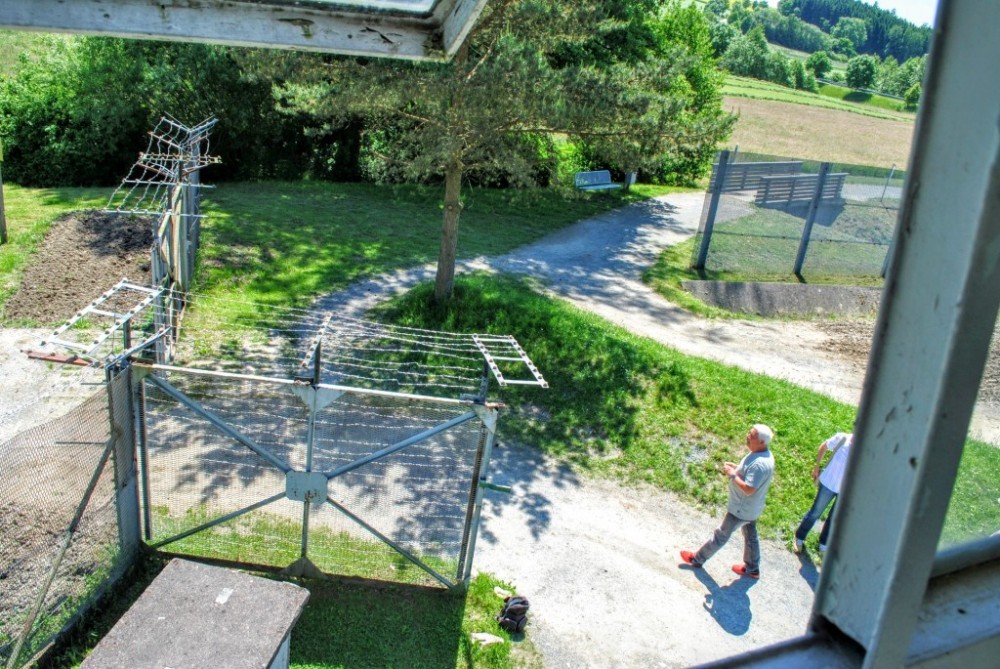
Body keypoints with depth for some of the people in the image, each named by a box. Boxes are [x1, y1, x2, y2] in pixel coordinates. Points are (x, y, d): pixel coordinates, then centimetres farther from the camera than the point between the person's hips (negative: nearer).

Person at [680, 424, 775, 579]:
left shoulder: (760, 464, -35)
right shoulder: (761, 453, -4)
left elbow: (749, 489, -35)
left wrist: (732, 475, -26)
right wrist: (736, 467, -2)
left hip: (742, 508, -9)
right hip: (750, 507, 9)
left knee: (722, 534, 9)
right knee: (750, 536, 24)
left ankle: (698, 559, 25)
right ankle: (752, 568, 41)